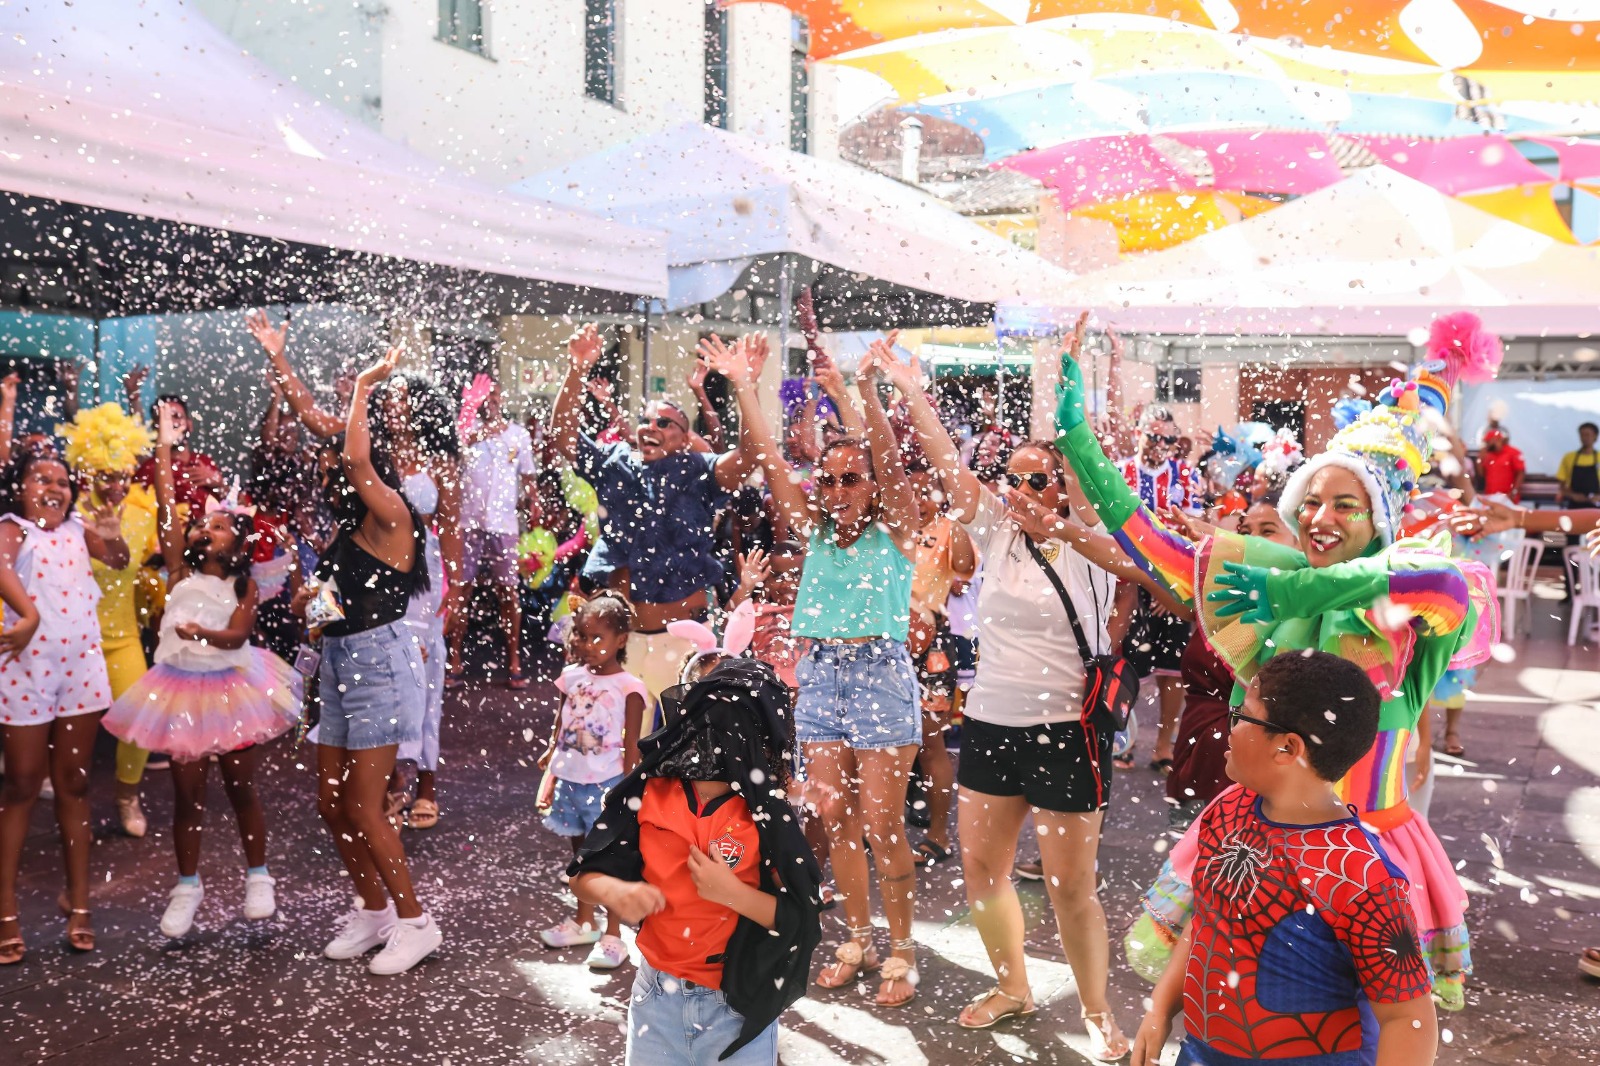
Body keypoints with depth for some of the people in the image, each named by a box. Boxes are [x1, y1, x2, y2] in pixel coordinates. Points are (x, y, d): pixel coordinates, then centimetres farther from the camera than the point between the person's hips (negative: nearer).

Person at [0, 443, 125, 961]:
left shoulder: (78, 528, 10)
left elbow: (119, 560, 8)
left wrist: (113, 535, -12)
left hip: (81, 667, 4)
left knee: (74, 784, 11)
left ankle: (78, 903, 20)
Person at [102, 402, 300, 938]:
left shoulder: (244, 584, -3)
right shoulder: (181, 570, 1)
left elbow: (237, 635, -17)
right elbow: (166, 506, -5)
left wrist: (204, 635, -38)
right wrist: (165, 445, -7)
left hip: (232, 687, -2)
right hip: (181, 688, 2)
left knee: (241, 787, 6)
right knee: (187, 791, 6)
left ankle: (257, 876, 21)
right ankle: (187, 886, 20)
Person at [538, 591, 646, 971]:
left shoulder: (628, 687, -11)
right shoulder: (572, 677, 4)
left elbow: (631, 747, -8)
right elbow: (560, 727, 13)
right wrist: (550, 761, 12)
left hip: (606, 783, -6)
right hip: (570, 780, 6)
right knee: (581, 854, 20)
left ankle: (612, 936, 12)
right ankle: (584, 922, 35)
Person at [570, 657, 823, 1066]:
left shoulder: (769, 818, -16)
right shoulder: (647, 797, -10)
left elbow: (802, 920, -14)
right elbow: (584, 875, -3)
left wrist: (733, 892, -27)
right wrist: (615, 891, -24)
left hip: (739, 1005, -2)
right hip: (657, 997, 3)